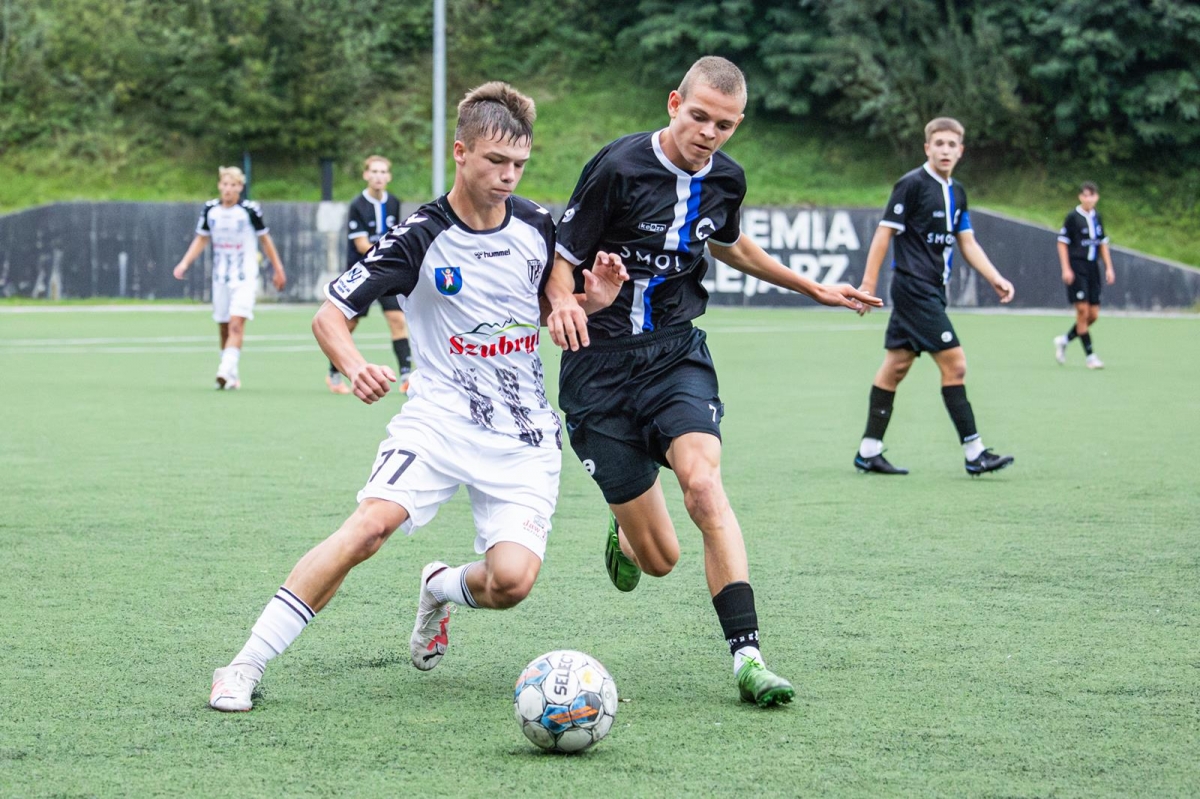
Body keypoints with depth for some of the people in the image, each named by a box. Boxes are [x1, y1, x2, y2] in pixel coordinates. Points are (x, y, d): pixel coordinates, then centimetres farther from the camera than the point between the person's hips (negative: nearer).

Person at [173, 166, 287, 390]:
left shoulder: (250, 210, -10)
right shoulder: (210, 209, 1)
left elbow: (265, 239, 2)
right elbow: (201, 239, 12)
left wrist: (278, 270, 7)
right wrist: (184, 263, 0)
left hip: (245, 277, -4)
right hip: (220, 277, 5)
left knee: (236, 323, -19)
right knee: (224, 328, 8)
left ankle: (226, 371, -29)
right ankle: (232, 378, 19)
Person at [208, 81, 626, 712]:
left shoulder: (536, 227, 3)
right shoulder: (418, 239, -9)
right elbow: (329, 315, -7)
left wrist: (591, 300, -1)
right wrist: (353, 365, -29)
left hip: (525, 436, 3)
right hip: (440, 418, -3)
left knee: (511, 580, -18)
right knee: (370, 524, -27)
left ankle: (442, 589, 21)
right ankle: (246, 666, -20)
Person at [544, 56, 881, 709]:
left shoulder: (726, 180, 4)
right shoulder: (619, 167, -13)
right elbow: (562, 257, -8)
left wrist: (811, 288, 28)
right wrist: (563, 302, -31)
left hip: (676, 354, 3)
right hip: (601, 366, -3)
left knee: (703, 483, -27)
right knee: (660, 561, -2)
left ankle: (747, 657, -26)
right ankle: (624, 537, 39)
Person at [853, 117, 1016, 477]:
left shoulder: (956, 192, 14)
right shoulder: (912, 184, -11)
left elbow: (968, 243, 19)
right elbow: (884, 233, -11)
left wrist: (996, 279, 8)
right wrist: (868, 284, -14)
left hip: (932, 291, 8)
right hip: (914, 287, -8)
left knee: (896, 366, 11)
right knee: (954, 364, -11)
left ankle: (869, 452, 15)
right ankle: (974, 453, -8)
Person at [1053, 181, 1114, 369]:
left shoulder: (1097, 217, 12)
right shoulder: (1073, 217, -6)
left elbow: (1103, 243, 20)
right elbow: (1062, 243, -5)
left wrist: (1109, 268, 13)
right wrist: (1066, 269, -12)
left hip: (1092, 269, 6)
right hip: (1076, 268, -6)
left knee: (1093, 315, 3)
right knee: (1083, 310, -10)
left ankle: (1064, 340, 22)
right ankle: (1089, 355, -3)